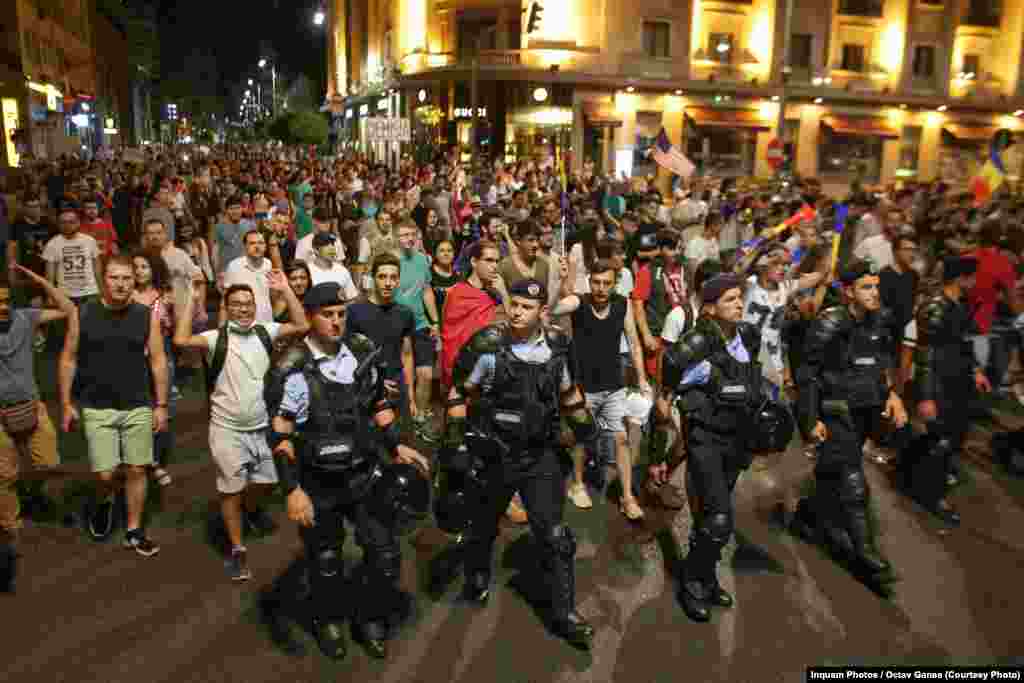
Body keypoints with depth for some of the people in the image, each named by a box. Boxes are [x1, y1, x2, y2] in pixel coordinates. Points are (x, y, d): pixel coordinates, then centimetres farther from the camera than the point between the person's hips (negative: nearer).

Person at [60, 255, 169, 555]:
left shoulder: (147, 316, -3)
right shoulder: (83, 314, -4)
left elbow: (158, 361, 1)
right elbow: (68, 359, 3)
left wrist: (161, 405, -1)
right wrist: (66, 403, 1)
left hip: (138, 408, 1)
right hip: (97, 409, -1)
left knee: (136, 470, 7)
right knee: (105, 474, -2)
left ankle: (134, 531, 23)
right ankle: (104, 502, 34)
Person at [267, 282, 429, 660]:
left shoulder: (362, 354, -3)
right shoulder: (294, 370, -17)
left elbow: (379, 404, 11)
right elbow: (280, 435, -15)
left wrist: (396, 447, 6)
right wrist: (292, 490, -19)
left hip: (363, 475, 4)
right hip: (318, 483, -3)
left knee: (385, 552, 6)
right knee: (325, 561, 15)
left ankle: (370, 618, 32)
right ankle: (328, 621, 43)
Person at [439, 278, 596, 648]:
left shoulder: (557, 348, -4)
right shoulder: (487, 346, -15)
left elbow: (569, 394, 13)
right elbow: (459, 394, -6)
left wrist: (588, 431, 17)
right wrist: (455, 444, -9)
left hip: (540, 455, 2)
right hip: (494, 454, -2)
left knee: (555, 535, 0)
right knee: (484, 525, 19)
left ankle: (563, 612, 14)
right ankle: (476, 578, 47)